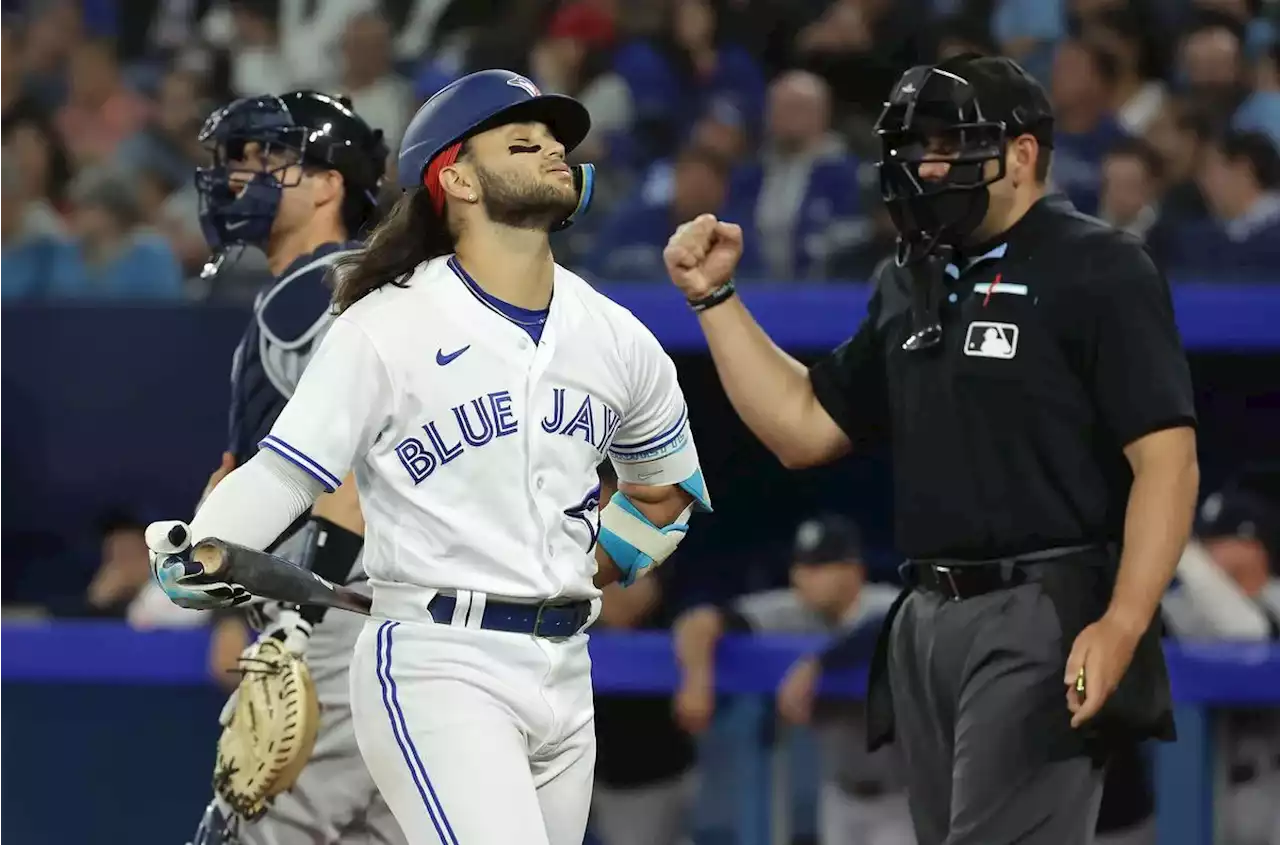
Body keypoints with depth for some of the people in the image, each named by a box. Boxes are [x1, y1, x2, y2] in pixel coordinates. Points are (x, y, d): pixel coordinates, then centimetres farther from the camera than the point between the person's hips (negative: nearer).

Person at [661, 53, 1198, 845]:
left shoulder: (1098, 271, -6)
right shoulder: (911, 287, 17)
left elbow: (1167, 456, -13)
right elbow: (804, 428, 21)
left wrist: (1123, 626, -24)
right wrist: (715, 296, 11)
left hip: (1041, 620, -8)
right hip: (927, 622, 8)